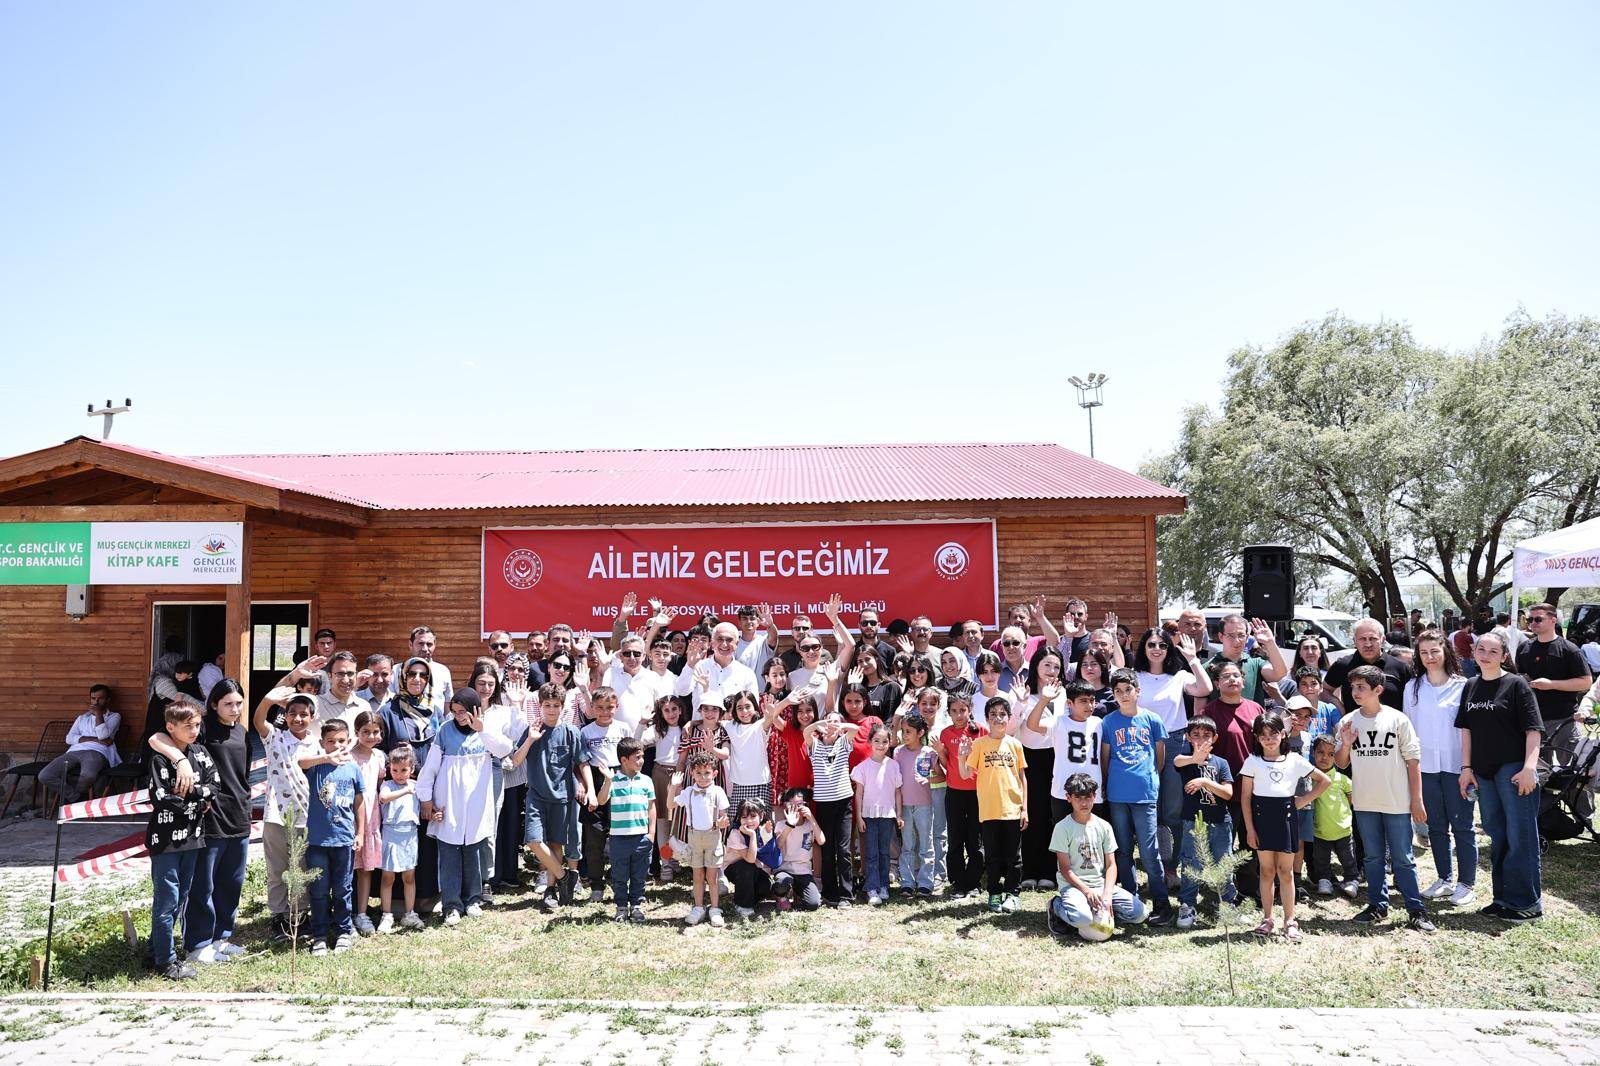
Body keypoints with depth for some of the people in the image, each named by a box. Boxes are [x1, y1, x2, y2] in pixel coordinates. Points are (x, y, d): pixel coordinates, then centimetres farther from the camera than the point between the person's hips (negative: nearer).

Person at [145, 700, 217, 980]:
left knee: (181, 897, 15)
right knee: (167, 900, -1)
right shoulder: (160, 758, -12)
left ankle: (156, 949, 29)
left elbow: (212, 788, 1)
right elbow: (160, 799, -19)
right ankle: (165, 960, 10)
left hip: (192, 837, 6)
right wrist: (197, 802, -10)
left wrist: (189, 792, -15)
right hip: (166, 838, -6)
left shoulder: (200, 753, 6)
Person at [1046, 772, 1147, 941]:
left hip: (1101, 883, 5)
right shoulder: (1062, 828, -6)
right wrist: (1087, 891, -20)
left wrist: (1107, 894, -14)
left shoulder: (1103, 826, 6)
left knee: (1139, 912, -14)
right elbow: (1065, 869, -8)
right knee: (1082, 917, -36)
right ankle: (1057, 905, -3)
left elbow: (1111, 865, 3)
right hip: (1074, 884, -4)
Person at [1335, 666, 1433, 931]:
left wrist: (1417, 799, -4)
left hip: (1397, 802, -3)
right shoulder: (1347, 722, 2)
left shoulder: (1397, 720, -6)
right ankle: (1378, 906, 23)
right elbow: (1341, 764, 9)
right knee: (1373, 857, 12)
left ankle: (1416, 910, 11)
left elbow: (1413, 760, -2)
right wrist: (1345, 745, -11)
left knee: (1403, 859, 2)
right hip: (1364, 803, 3)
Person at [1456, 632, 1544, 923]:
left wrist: (1529, 767, -17)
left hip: (1513, 768, -6)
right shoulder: (1471, 687, 11)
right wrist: (1466, 768, 8)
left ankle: (1527, 902, 7)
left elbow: (1533, 729, -9)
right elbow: (1466, 729, 13)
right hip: (1484, 772, 6)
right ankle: (1503, 899, 21)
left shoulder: (1517, 684, -5)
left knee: (1520, 836, -2)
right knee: (1497, 836, 12)